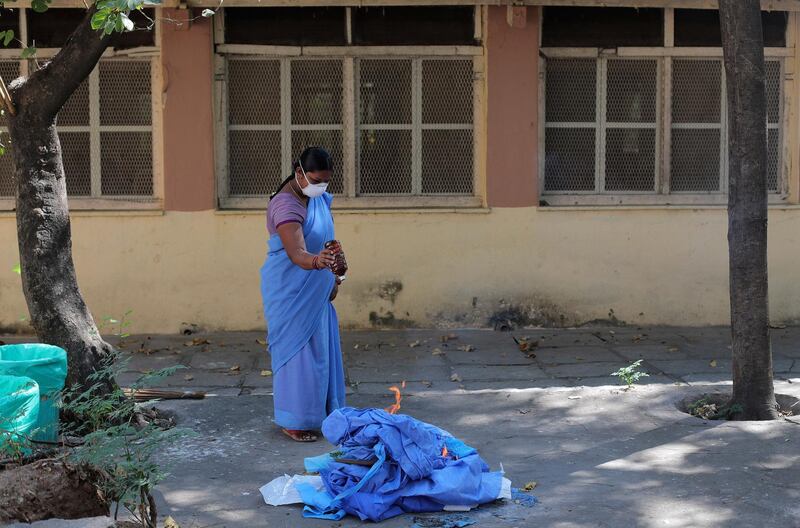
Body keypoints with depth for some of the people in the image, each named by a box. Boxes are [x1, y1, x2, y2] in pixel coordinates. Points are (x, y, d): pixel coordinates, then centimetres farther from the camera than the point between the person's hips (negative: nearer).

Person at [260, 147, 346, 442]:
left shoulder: (317, 198, 5)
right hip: (291, 291, -9)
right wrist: (317, 261, -57)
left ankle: (319, 412, 28)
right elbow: (296, 253, -38)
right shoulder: (286, 204, -24)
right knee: (296, 350, -3)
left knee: (319, 348, 15)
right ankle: (293, 422, 7)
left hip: (314, 290, 9)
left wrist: (332, 277, 18)